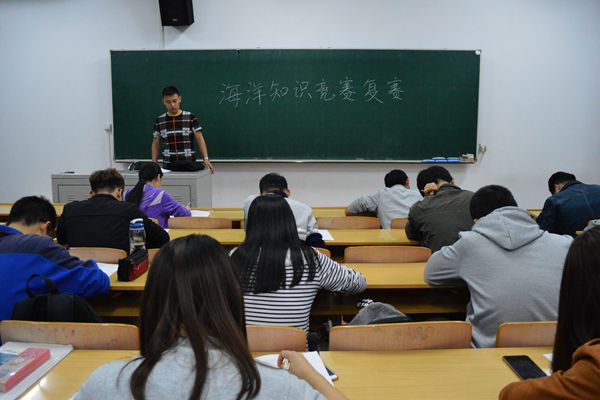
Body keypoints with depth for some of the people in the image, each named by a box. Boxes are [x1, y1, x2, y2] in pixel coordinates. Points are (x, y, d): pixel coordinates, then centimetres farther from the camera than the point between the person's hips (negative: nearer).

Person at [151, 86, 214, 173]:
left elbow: (200, 139, -5)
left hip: (189, 166, -2)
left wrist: (206, 159, -18)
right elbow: (156, 144, 12)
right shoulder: (159, 121, 6)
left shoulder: (190, 118, -2)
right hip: (168, 166, 2)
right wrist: (154, 164, 3)